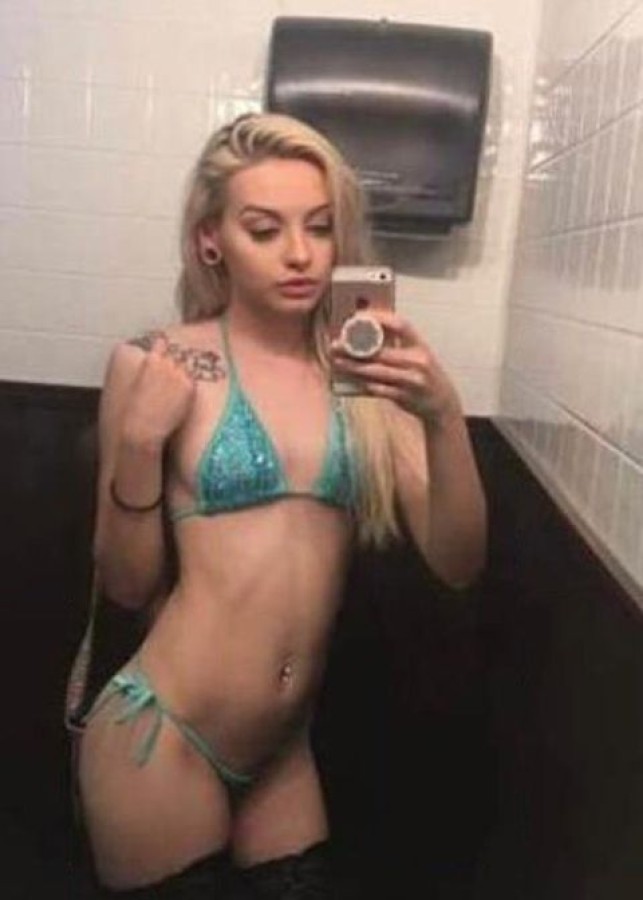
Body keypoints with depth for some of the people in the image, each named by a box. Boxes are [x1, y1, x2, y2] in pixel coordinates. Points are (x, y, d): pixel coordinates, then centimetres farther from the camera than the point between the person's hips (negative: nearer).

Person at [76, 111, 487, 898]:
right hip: (161, 742, -3)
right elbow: (127, 585, -4)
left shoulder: (367, 373, -2)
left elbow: (457, 563, -7)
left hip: (284, 751, 3)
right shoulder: (159, 366, -9)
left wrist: (443, 415, -23)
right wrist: (141, 441, -20)